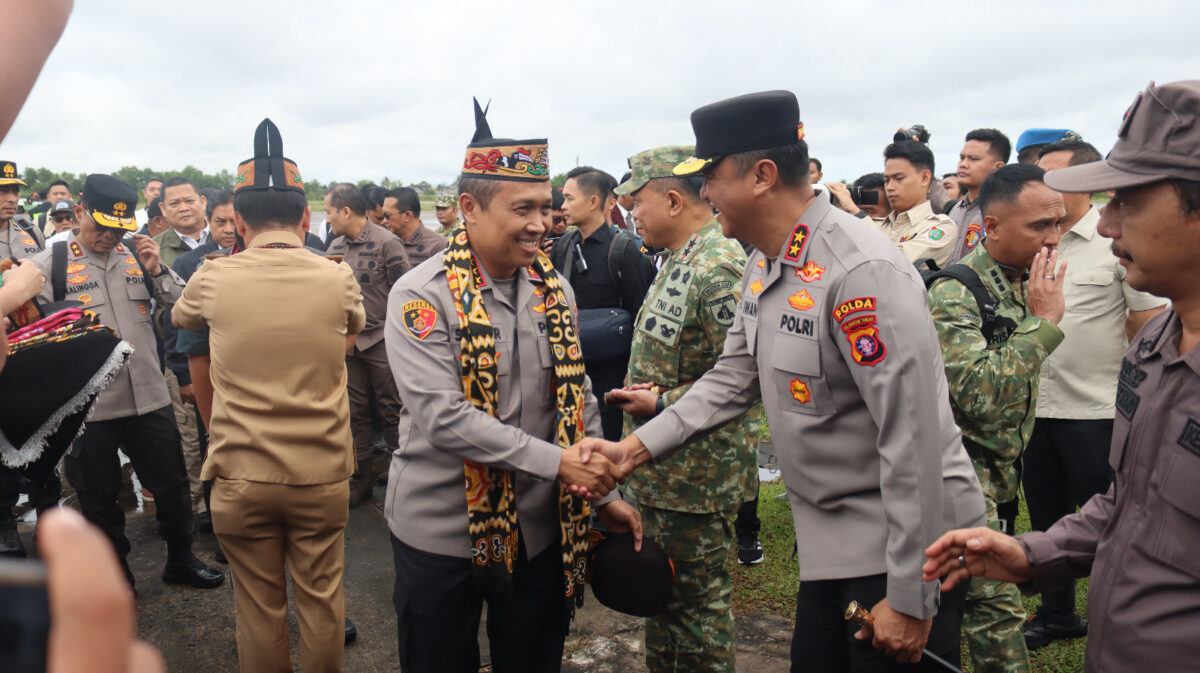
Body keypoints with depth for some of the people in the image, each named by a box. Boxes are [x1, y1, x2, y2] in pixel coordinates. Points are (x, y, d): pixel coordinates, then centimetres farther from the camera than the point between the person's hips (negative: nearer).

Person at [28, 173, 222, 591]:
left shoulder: (136, 255, 6)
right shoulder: (49, 265, -3)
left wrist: (157, 271, -10)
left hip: (149, 396, 3)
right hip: (87, 405, -2)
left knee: (172, 484, 13)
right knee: (99, 497, 13)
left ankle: (180, 560, 34)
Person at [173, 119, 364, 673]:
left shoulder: (214, 279, -6)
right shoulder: (338, 279, -6)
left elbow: (178, 317, 18)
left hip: (242, 477, 0)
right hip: (323, 474, 1)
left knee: (259, 608, 13)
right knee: (322, 601, 14)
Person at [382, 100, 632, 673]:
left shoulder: (554, 289, 2)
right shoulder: (421, 295, -14)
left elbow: (577, 398, 9)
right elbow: (441, 416, -23)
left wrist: (603, 492, 5)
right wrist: (553, 461, -24)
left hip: (540, 529, 4)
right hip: (440, 532, -4)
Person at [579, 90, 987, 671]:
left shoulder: (862, 270, -24)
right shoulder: (764, 265, 5)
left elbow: (915, 437, -25)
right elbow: (733, 378, 12)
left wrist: (910, 600, -21)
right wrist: (636, 446, 1)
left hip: (902, 545, -8)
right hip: (829, 543, 9)